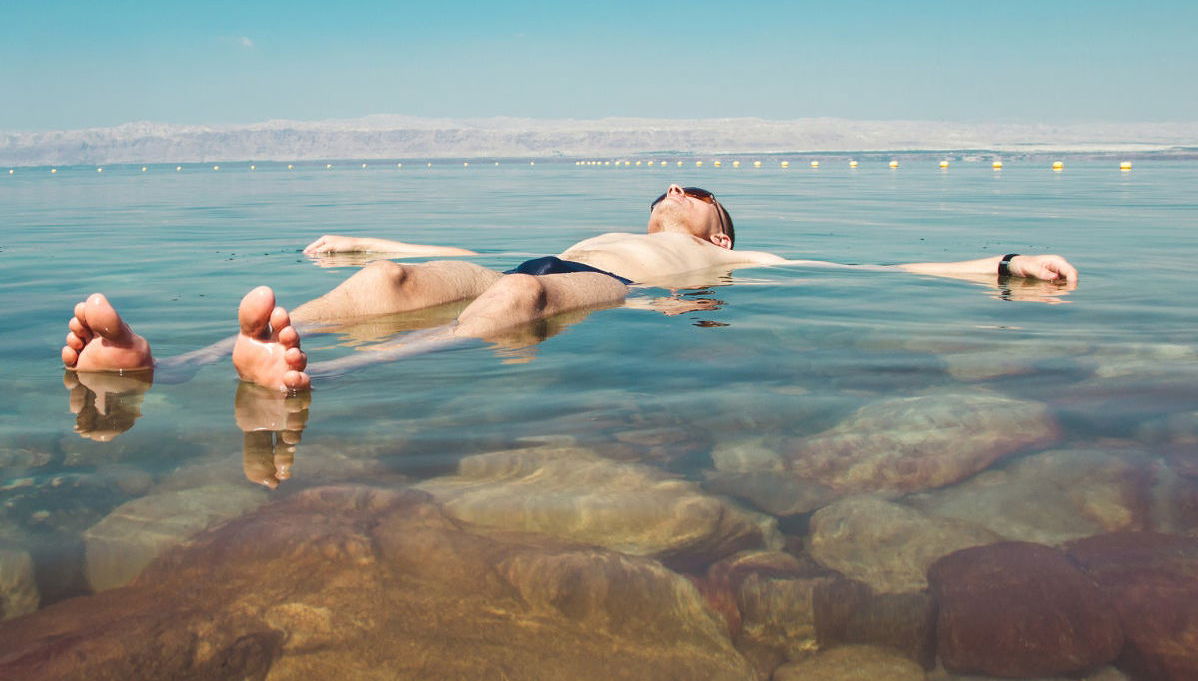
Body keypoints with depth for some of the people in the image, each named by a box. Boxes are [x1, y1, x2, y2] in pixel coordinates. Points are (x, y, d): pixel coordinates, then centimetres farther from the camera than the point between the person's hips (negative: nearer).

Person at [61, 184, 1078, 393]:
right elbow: (457, 248, 43)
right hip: (535, 270, 4)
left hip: (606, 295, -4)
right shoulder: (601, 232, 43)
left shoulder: (733, 260, 32)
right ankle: (159, 366, -42)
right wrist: (359, 240, 45)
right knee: (396, 278, -24)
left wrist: (998, 269, 10)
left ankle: (312, 378, -61)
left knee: (519, 294, -37)